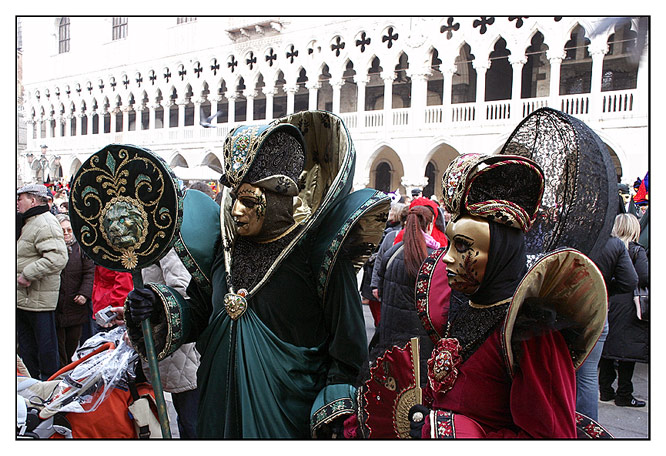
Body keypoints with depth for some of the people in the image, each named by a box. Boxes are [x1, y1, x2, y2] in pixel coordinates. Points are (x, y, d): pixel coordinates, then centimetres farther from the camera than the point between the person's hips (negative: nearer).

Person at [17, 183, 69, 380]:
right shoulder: (27, 223, 18)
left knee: (46, 346, 1)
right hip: (23, 297, 11)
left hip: (38, 299, -11)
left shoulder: (45, 224, -17)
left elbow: (57, 258, -30)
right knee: (25, 345, 18)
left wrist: (28, 275, -25)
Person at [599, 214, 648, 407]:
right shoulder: (637, 251, -9)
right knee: (627, 348, 3)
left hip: (605, 303, 5)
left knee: (606, 346, 12)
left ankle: (605, 390, 19)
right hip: (627, 306, -4)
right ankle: (624, 395, 8)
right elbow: (643, 278, -17)